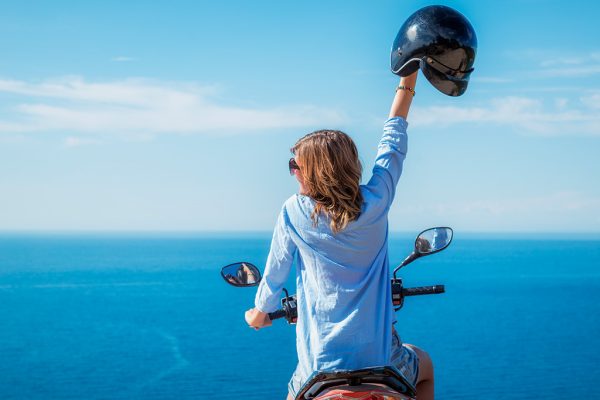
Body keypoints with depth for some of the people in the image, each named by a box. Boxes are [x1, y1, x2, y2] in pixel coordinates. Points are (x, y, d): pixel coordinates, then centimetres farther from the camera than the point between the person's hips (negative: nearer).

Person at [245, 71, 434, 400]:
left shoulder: (293, 214, -7)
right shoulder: (376, 203, -7)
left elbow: (275, 272, 6)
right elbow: (394, 138, 5)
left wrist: (259, 312, 26)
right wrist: (409, 77, 15)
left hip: (320, 365, -1)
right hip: (381, 358, 1)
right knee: (424, 367, 34)